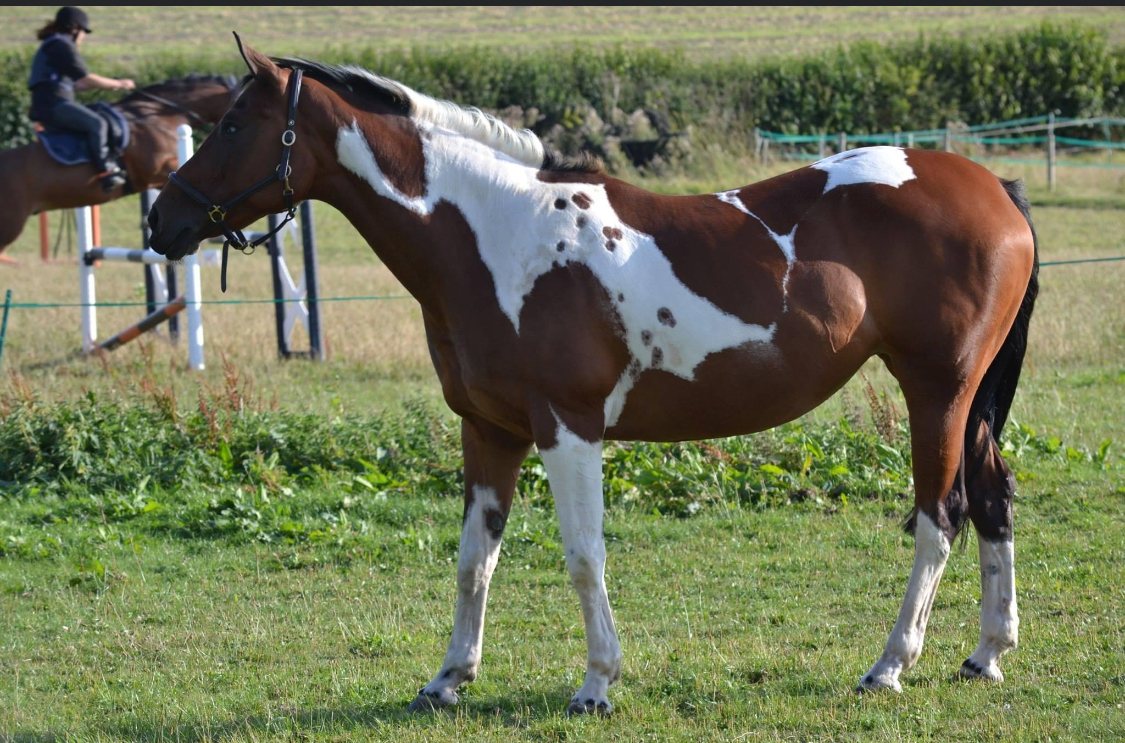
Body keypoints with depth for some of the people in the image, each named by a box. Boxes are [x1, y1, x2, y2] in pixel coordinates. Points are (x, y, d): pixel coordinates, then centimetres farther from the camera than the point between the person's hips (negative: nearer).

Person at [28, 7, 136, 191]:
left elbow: (76, 84, 26)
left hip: (44, 107, 11)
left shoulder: (50, 46, 25)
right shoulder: (62, 46, -8)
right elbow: (87, 80, -11)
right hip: (54, 105, -11)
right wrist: (118, 85, 0)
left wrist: (110, 84, 21)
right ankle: (105, 171, -29)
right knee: (96, 123, -22)